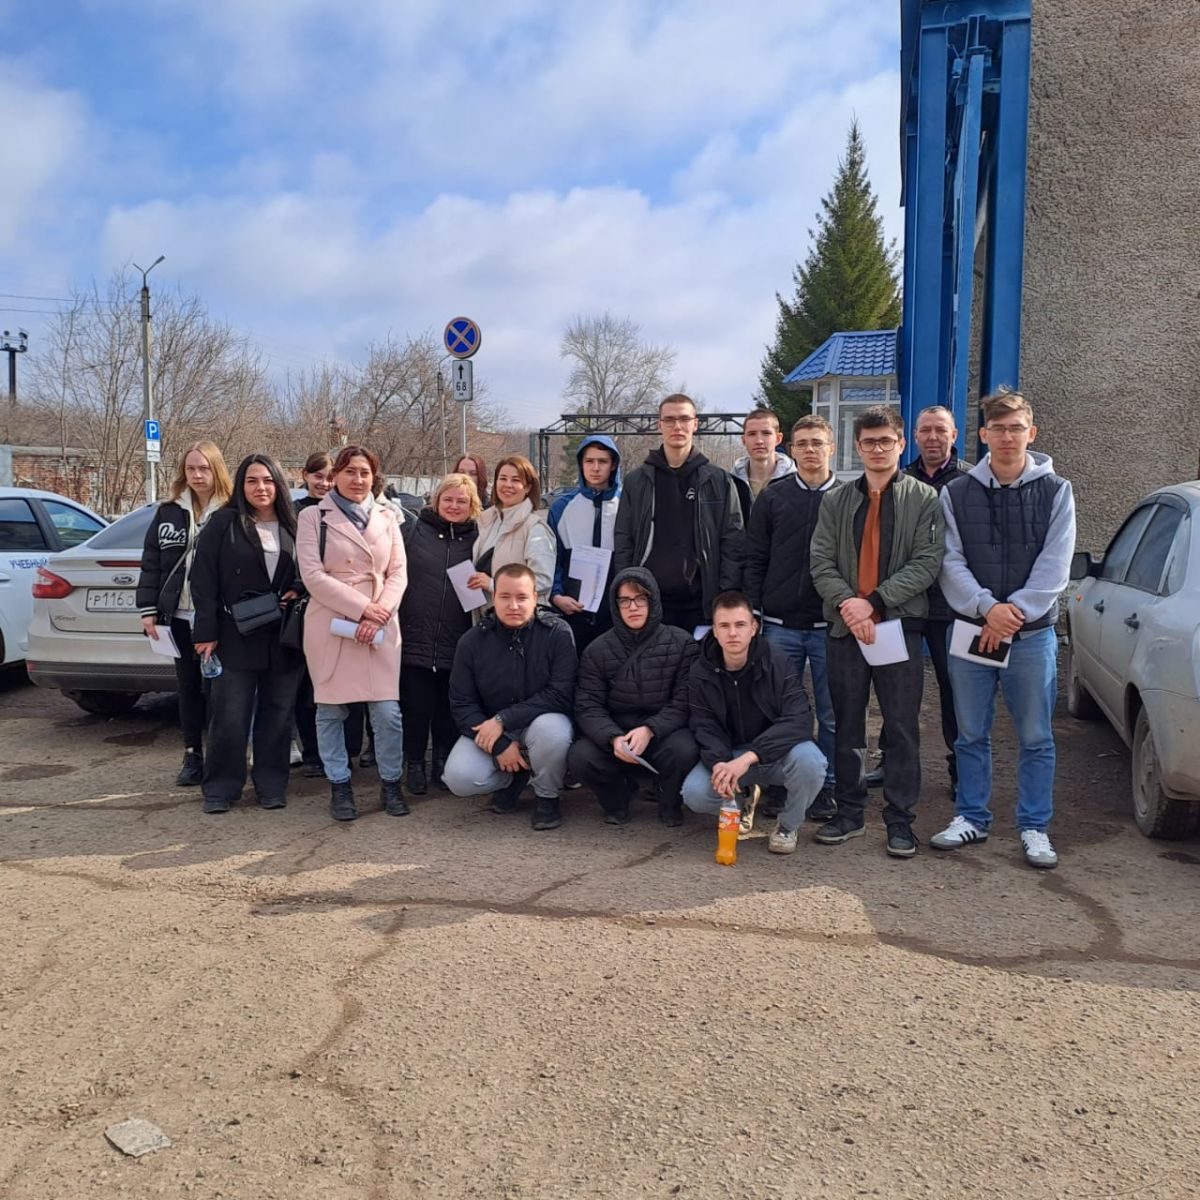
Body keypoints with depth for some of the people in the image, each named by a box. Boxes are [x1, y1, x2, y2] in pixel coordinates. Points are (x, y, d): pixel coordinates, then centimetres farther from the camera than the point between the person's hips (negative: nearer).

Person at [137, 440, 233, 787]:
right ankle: (193, 756, 20)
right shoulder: (168, 512, 8)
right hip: (180, 616, 4)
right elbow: (151, 563, 9)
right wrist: (148, 609, 2)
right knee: (188, 686, 11)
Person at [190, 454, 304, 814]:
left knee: (278, 713, 8)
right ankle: (221, 787, 13)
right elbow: (204, 580, -4)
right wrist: (207, 632, -9)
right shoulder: (223, 523, -1)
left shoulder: (292, 527, 9)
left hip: (283, 638, 3)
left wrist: (297, 590, -4)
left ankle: (271, 785, 20)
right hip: (236, 636, -3)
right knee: (229, 715, 0)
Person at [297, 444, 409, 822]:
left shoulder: (386, 517, 12)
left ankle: (391, 783, 14)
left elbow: (398, 572, 7)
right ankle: (339, 786, 19)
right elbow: (313, 575, -7)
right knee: (330, 712, 4)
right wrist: (361, 608, -13)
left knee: (388, 712, -3)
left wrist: (379, 613, -10)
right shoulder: (313, 517, 2)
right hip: (330, 624, -2)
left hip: (380, 626, 2)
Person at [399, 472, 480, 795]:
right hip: (416, 637, -1)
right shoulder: (414, 531, 3)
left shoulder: (476, 539, 9)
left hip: (456, 643, 2)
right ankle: (415, 765, 18)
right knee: (416, 706, 3)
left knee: (449, 708, 9)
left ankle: (444, 764, 24)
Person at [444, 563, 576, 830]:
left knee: (551, 728, -37)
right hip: (488, 728, 2)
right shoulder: (472, 641, -7)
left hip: (540, 721, -2)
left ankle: (547, 797, -6)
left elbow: (561, 695, -21)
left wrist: (503, 720, -25)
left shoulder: (557, 633, -15)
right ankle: (513, 777, 12)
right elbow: (461, 704, -5)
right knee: (459, 779, -22)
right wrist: (499, 746, -18)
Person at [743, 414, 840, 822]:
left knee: (832, 713, 5)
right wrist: (753, 611, -1)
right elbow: (755, 559, 6)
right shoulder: (773, 497, 7)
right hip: (780, 624, 1)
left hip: (830, 625, -1)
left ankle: (827, 787, 17)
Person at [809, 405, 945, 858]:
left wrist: (874, 601, -17)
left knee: (903, 728, 2)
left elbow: (927, 563, -7)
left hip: (900, 624, -3)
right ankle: (849, 812, 21)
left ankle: (899, 819, 12)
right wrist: (847, 604, -15)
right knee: (846, 724, 10)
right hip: (845, 625, 3)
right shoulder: (836, 501, 11)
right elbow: (820, 562, 3)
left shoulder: (924, 499, 2)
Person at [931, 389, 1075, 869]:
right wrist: (987, 608, -17)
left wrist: (1014, 612, -15)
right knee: (971, 735, 9)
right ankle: (971, 817, 22)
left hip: (1033, 632, -1)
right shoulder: (956, 493, 4)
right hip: (970, 629, 1)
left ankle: (1035, 828, 17)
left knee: (1036, 737, 5)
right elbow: (950, 562, -3)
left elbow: (1054, 565, -5)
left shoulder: (1055, 491, 2)